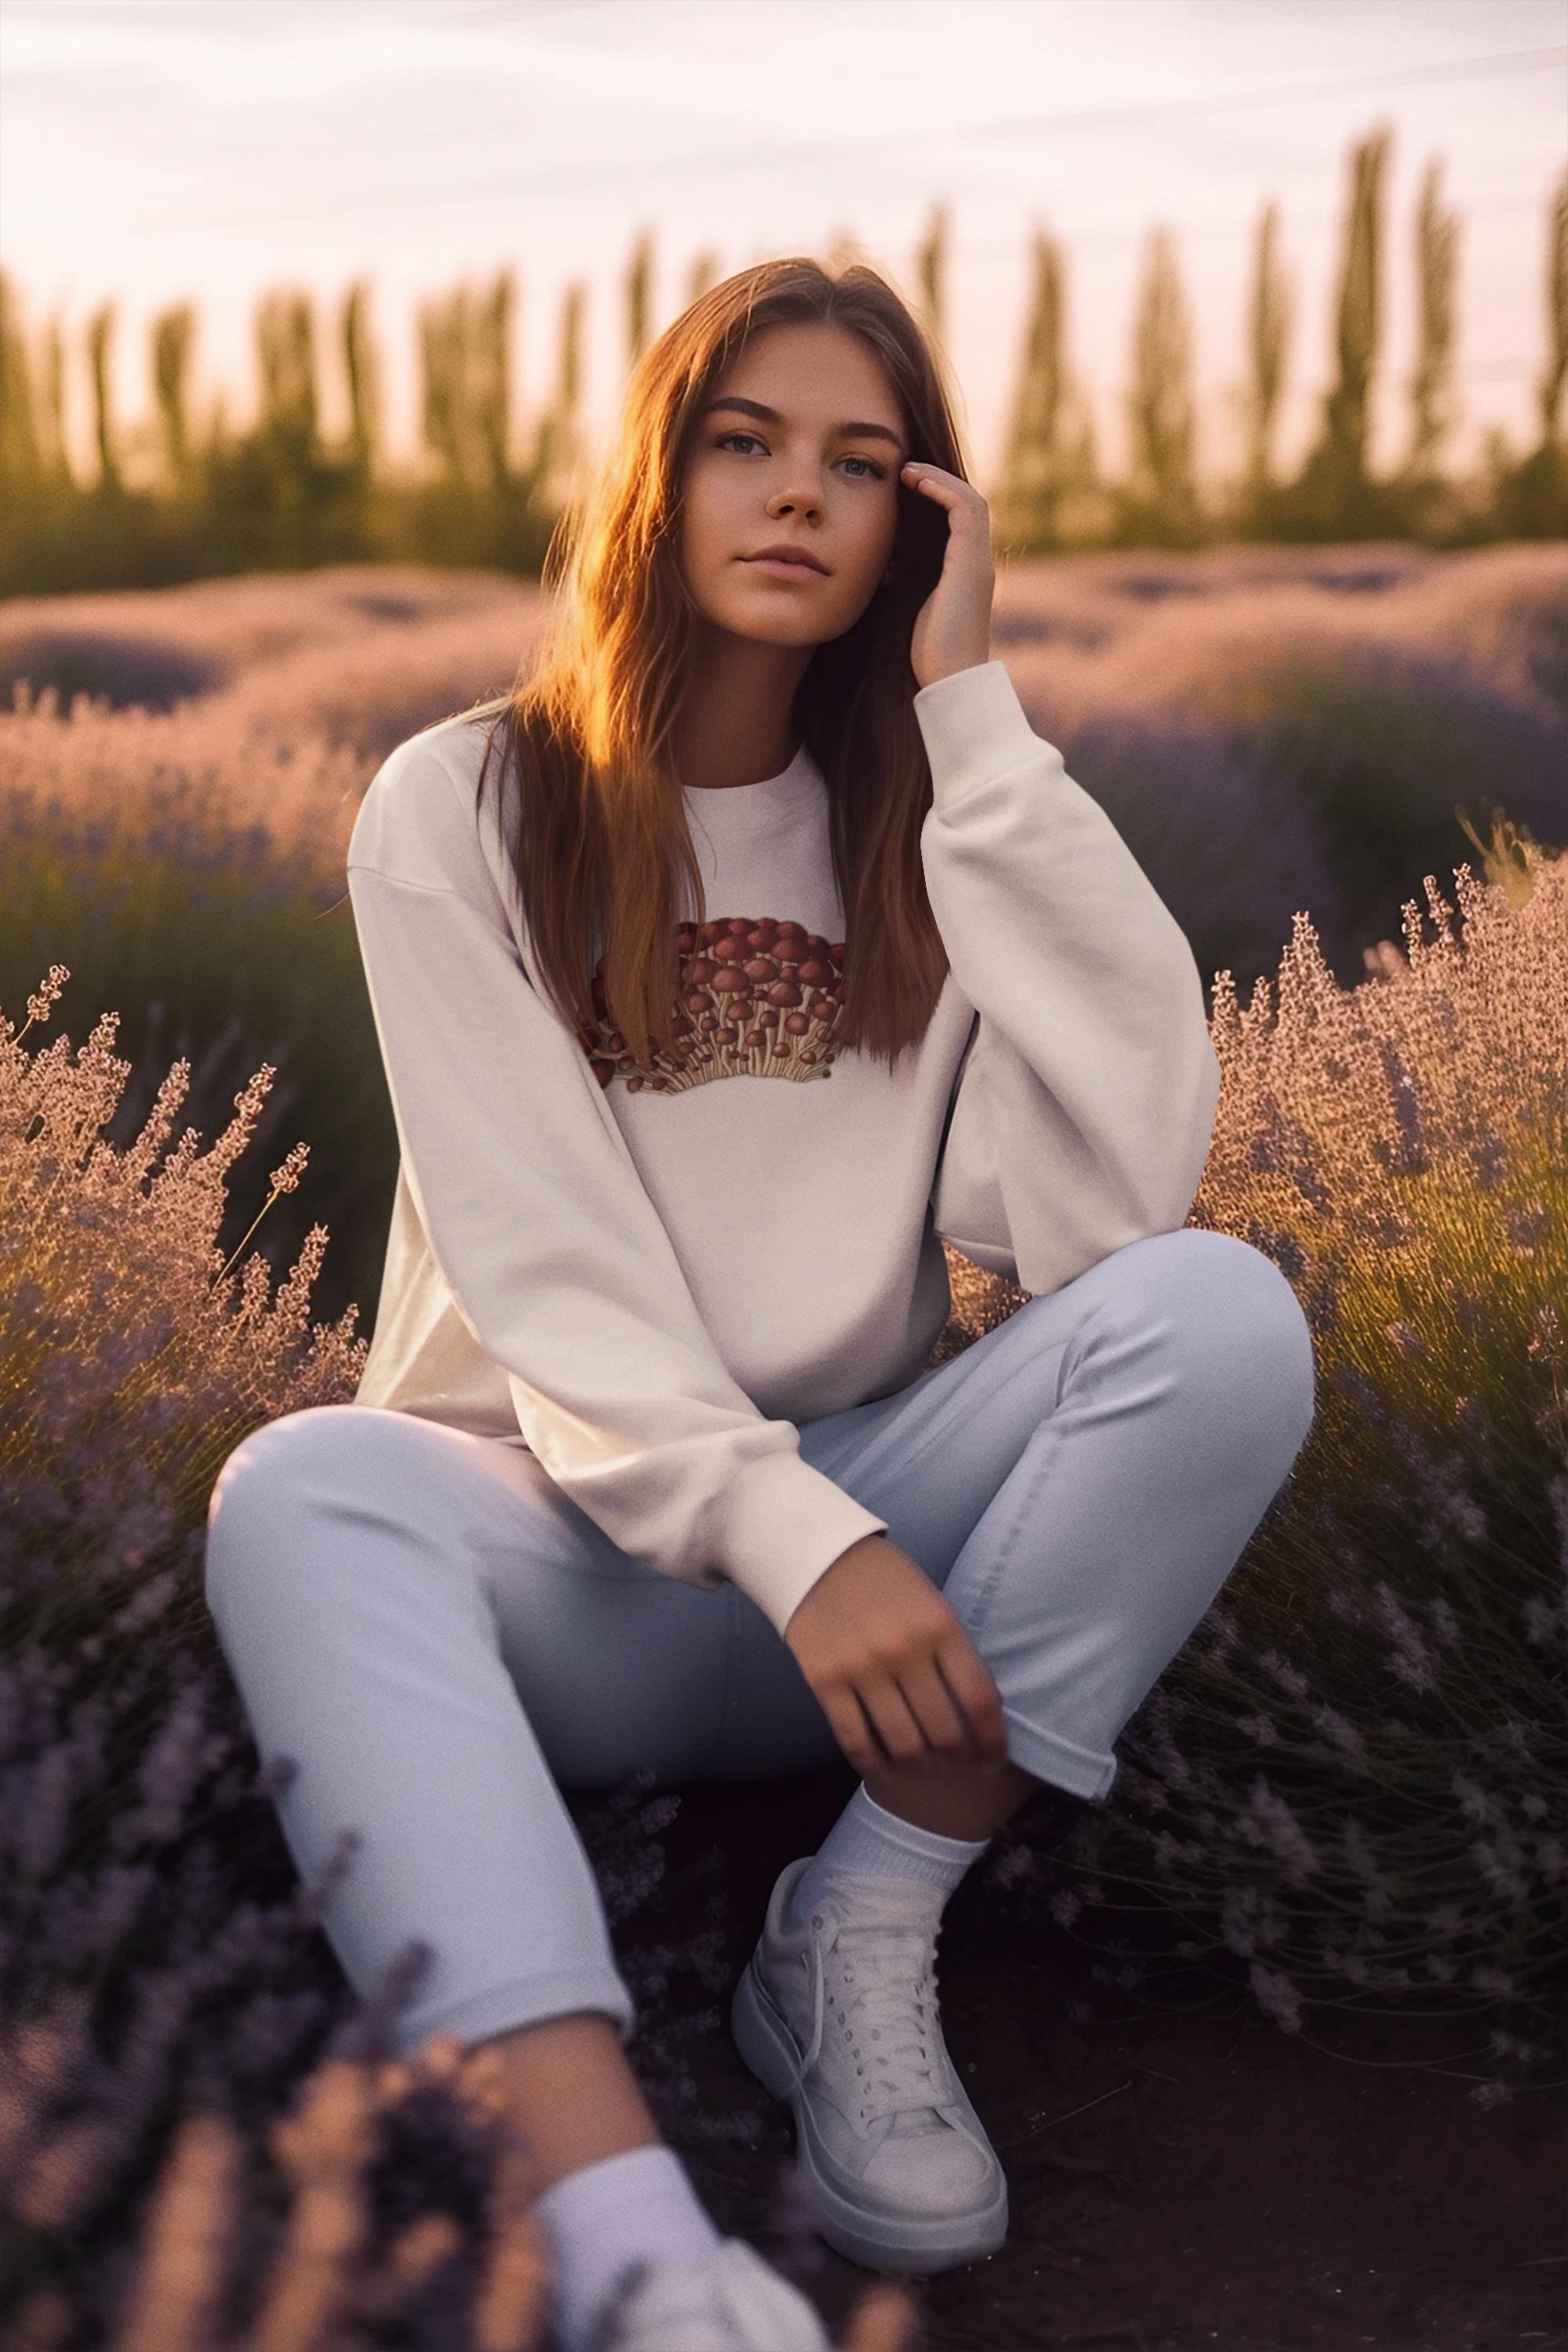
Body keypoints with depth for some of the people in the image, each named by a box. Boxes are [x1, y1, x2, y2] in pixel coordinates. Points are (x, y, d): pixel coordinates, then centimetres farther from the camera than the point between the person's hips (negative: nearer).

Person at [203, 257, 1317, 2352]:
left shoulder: (928, 826, 7)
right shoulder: (461, 811, 0)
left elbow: (1111, 1200, -13)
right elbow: (541, 1266, -12)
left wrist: (978, 721, -12)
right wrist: (788, 1539, -28)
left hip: (867, 1520, 2)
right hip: (559, 1546, -2)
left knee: (1221, 1315, -24)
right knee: (304, 1492, -36)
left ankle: (864, 1934, -18)